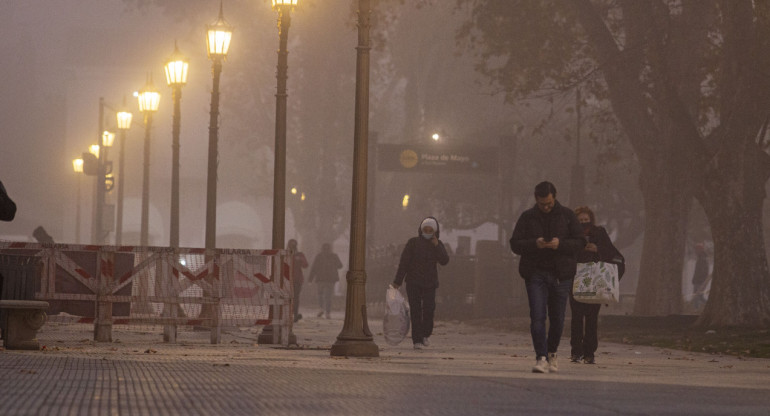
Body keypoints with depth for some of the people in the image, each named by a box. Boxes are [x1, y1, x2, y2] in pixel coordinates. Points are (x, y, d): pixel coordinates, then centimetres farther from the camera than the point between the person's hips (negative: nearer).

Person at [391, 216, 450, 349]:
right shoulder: (413, 242, -4)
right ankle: (417, 341, -7)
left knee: (429, 308, -13)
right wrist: (397, 281, -9)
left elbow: (444, 261, -9)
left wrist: (436, 246, -19)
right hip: (413, 282, -1)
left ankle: (426, 333, 12)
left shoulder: (438, 245, 5)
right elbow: (403, 262, -6)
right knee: (415, 310, -9)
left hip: (429, 283, 2)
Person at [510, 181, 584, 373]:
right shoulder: (527, 217, 6)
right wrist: (534, 244, -17)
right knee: (537, 317, -12)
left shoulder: (567, 216, 6)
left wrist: (560, 244, -16)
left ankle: (551, 352, 28)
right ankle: (541, 358, -14)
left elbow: (580, 242, 3)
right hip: (535, 274, -1)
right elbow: (515, 244, 2)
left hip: (561, 274, 1)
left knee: (557, 319, 6)